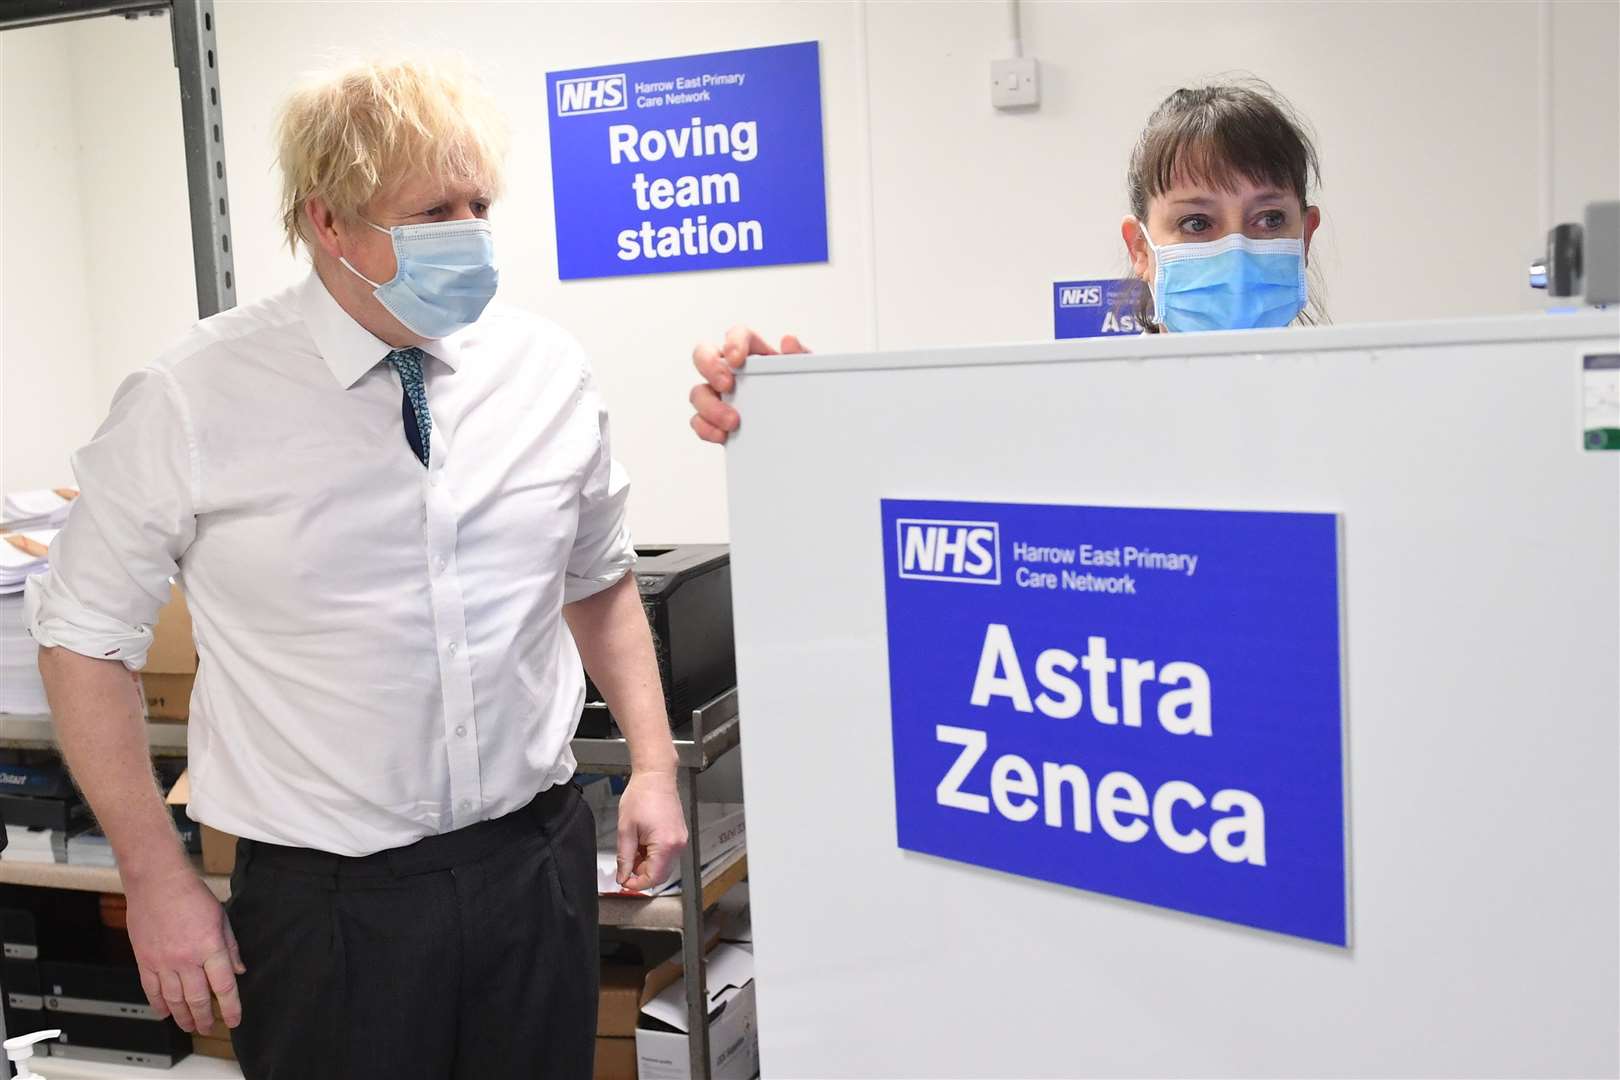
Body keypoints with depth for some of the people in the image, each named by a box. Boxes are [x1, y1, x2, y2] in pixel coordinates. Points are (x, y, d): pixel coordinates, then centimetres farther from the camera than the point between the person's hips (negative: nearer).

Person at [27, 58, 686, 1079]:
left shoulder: (550, 370, -3)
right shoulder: (194, 400, -11)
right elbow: (85, 637, -2)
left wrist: (655, 763, 4)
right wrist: (157, 877, -4)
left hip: (541, 859, 3)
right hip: (327, 896, -2)